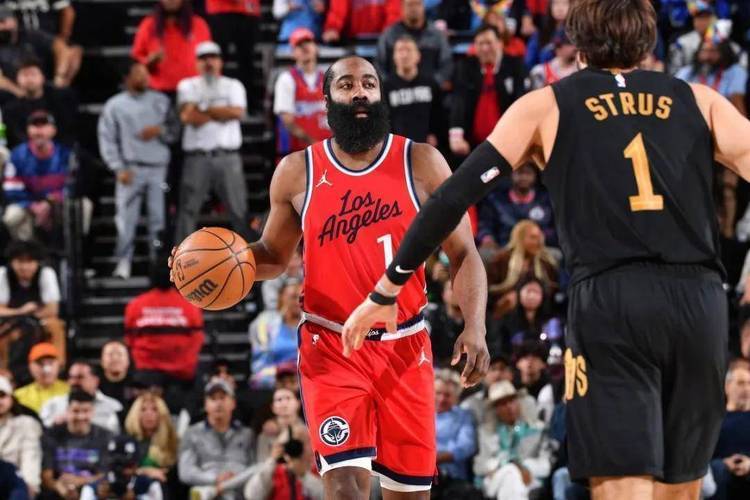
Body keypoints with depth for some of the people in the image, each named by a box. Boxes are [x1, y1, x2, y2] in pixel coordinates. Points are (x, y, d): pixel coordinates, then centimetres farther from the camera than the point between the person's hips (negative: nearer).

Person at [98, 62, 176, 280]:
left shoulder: (161, 101, 14)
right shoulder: (115, 105, 5)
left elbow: (175, 130, 15)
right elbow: (107, 139, 1)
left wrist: (160, 131, -8)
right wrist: (119, 168, -8)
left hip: (159, 168, 2)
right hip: (130, 169, -2)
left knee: (159, 216, 0)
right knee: (126, 217, -9)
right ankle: (123, 262, -5)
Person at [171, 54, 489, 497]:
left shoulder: (421, 164, -2)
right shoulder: (297, 172, 1)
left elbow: (464, 254, 1)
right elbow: (275, 255, 15)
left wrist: (475, 328, -14)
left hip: (405, 347, 1)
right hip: (331, 347, -1)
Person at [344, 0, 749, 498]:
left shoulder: (546, 106, 13)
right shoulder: (700, 100, 16)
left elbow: (455, 197, 7)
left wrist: (386, 291, 13)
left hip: (609, 301, -2)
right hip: (700, 302, 2)